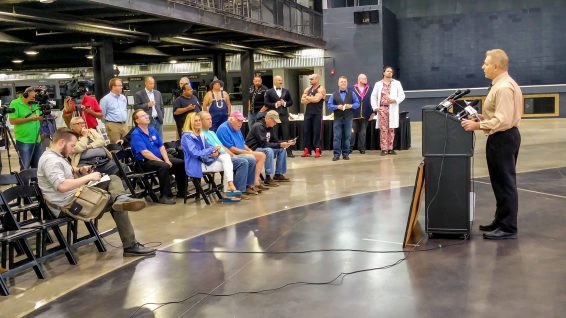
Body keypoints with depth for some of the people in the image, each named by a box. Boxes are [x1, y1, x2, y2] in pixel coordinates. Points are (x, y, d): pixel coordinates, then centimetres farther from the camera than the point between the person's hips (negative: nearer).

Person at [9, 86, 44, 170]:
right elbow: (12, 121, -14)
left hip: (37, 140, 5)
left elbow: (40, 118, 17)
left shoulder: (35, 104, 9)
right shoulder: (15, 103, -6)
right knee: (25, 168, 0)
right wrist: (29, 119, -16)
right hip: (23, 141, -5)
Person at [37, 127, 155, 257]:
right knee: (118, 206, -9)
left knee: (113, 178, 4)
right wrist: (88, 177, -29)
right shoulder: (50, 160, -23)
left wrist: (79, 170, 10)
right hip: (68, 204, -11)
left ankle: (120, 199, -27)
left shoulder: (56, 155, 12)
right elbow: (62, 186, -38)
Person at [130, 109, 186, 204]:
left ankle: (181, 191, 6)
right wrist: (162, 161, -21)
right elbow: (145, 153, -19)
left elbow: (161, 147, 10)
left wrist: (167, 160, -8)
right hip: (145, 162, -8)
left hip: (160, 158, 8)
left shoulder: (153, 130, 13)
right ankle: (165, 196, -27)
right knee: (164, 166, -35)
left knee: (181, 163, -6)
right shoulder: (136, 135, -11)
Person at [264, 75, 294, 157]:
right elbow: (266, 104, -2)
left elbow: (291, 102, 13)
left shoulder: (286, 91, 13)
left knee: (286, 134, 1)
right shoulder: (269, 92, 4)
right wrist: (275, 104, -13)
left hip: (284, 115, 2)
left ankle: (289, 152, 2)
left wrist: (285, 103, -6)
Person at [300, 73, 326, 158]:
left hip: (317, 114, -6)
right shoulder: (307, 89, 14)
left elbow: (317, 99, -20)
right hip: (308, 113, 6)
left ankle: (317, 151, -2)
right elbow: (302, 100, 4)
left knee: (317, 132, -5)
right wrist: (312, 99, -9)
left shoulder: (321, 89, -5)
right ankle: (307, 151, 9)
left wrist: (307, 97, -5)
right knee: (306, 131, 5)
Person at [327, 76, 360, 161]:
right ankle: (336, 154, 0)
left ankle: (345, 154, 11)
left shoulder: (352, 93, 8)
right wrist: (337, 107, -14)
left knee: (347, 136, 4)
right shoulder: (334, 94, 7)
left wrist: (351, 106, -15)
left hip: (348, 118, 1)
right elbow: (329, 105, 2)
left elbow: (357, 103, 4)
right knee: (337, 136, -3)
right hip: (337, 118, -1)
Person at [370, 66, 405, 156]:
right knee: (383, 129, -4)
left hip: (392, 109, 0)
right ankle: (384, 149, -2)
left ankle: (390, 148, 9)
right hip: (382, 108, 0)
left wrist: (395, 100, -14)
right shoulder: (378, 84, 12)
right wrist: (375, 107, -2)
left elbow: (402, 95, 5)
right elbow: (373, 96, 11)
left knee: (391, 129, 4)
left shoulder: (397, 83, 9)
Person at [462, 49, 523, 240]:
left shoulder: (504, 88, -20)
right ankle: (501, 222, 28)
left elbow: (502, 120, -26)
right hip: (502, 138, 11)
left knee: (505, 183, -5)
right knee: (501, 182, 17)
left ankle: (508, 228, 1)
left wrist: (478, 126, -23)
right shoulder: (501, 84, 14)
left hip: (502, 139, -11)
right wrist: (481, 118, 10)